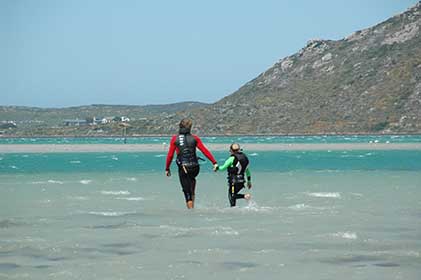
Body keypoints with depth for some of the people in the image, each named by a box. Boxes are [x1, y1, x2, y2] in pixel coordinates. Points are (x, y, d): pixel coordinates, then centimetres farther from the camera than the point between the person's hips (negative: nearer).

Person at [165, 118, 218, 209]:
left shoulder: (174, 139, 1)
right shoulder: (194, 138, 1)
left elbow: (170, 155, 2)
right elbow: (205, 151, -3)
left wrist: (167, 168, 12)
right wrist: (214, 162, -2)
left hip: (183, 169, -2)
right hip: (194, 167, 2)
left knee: (187, 193, 5)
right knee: (192, 179, 37)